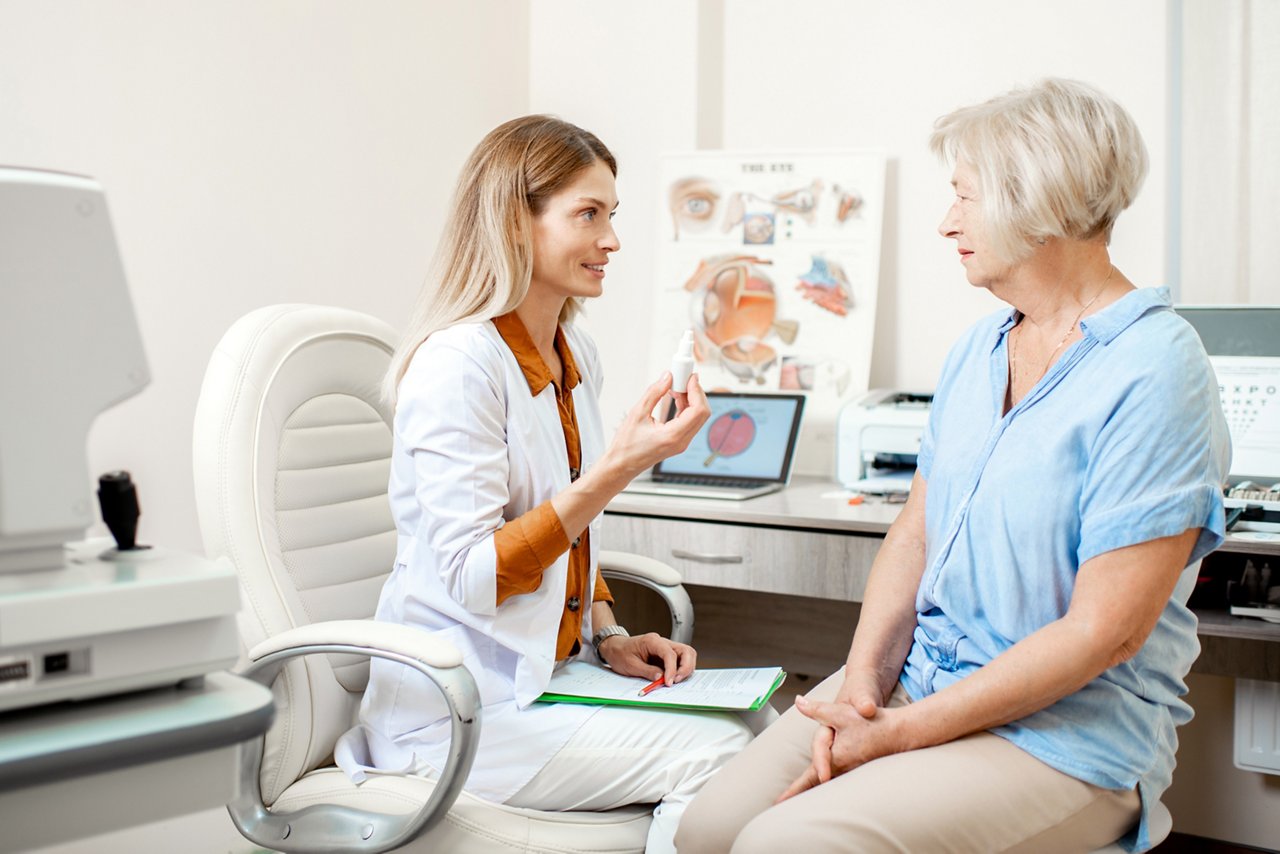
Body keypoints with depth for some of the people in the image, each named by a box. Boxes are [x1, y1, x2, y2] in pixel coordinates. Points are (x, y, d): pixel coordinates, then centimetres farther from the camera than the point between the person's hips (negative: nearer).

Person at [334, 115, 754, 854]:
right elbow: (473, 577, -22)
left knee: (759, 725, -11)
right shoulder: (458, 364, -17)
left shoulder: (575, 356, 10)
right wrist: (619, 467, -27)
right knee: (720, 755, -20)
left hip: (547, 676, 8)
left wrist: (609, 638, 4)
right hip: (457, 716, -8)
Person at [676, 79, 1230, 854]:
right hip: (914, 675, 7)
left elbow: (1101, 631, -19)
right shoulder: (978, 349, 11)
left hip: (1066, 731, -7)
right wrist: (863, 680, -7)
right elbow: (916, 532, 10)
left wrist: (901, 734, -18)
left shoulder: (1155, 370, -15)